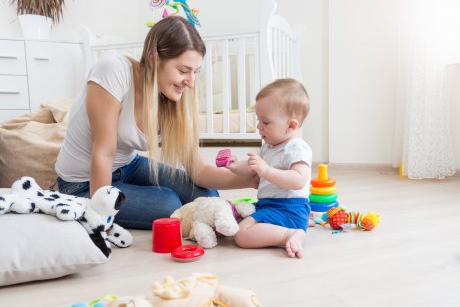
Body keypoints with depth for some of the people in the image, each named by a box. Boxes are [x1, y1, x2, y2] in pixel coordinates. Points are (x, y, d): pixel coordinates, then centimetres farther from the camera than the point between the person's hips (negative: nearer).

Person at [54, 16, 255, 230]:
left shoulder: (175, 102, -13)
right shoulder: (114, 71, -29)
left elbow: (198, 170, -14)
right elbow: (103, 153, -27)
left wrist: (250, 179, -28)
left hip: (128, 166, 5)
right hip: (84, 184, -5)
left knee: (207, 197, -7)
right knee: (169, 205, -22)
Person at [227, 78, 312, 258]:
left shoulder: (297, 148, -16)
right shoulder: (268, 146, 14)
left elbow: (299, 181, -31)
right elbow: (252, 169, 24)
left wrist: (266, 170, -38)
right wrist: (235, 166, 3)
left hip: (288, 208, -11)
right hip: (267, 203, 11)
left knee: (242, 235, -24)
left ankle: (290, 234, -18)